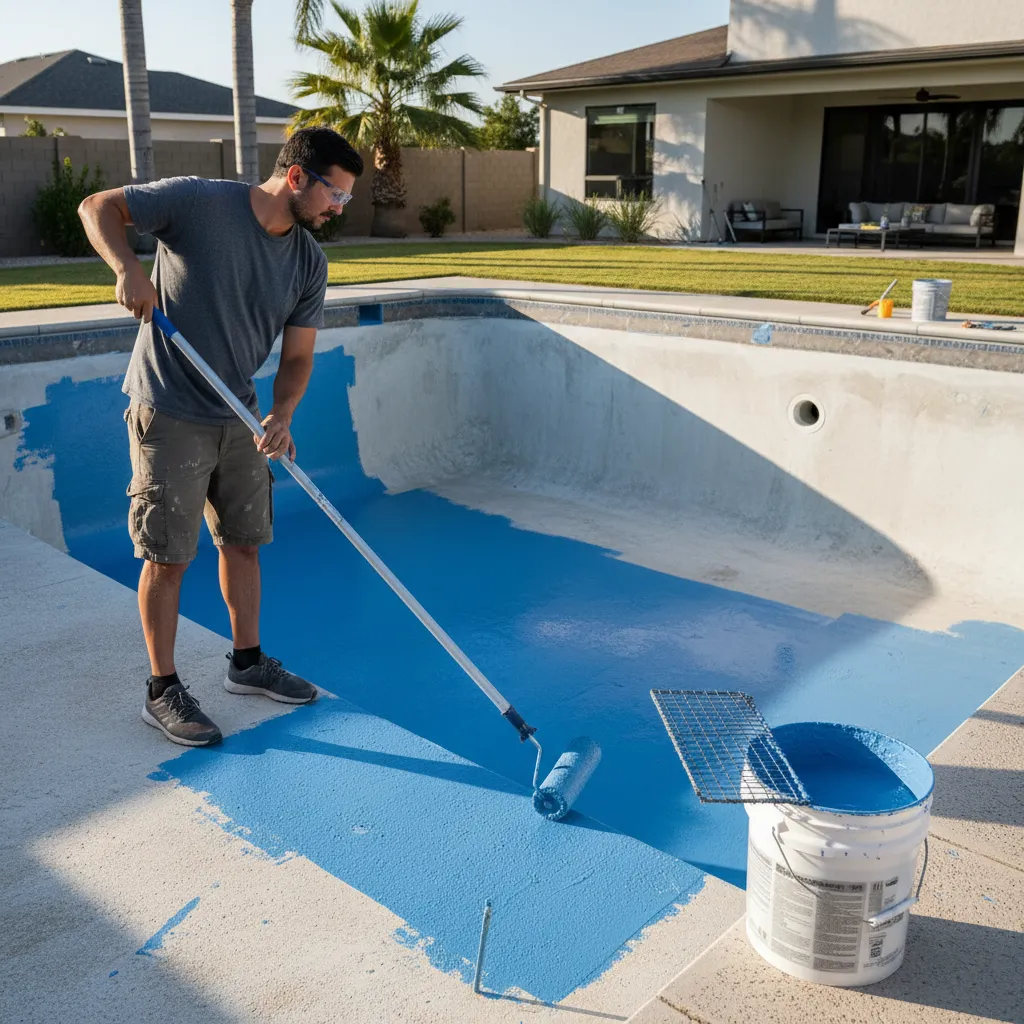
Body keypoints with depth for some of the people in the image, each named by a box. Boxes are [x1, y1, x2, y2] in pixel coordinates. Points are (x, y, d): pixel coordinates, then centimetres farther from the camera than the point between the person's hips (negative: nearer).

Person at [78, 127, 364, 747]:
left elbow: (297, 356, 2)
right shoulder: (199, 202, -15)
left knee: (243, 543, 15)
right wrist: (128, 267, -27)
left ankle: (248, 662, 32)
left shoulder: (310, 262, 1)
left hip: (241, 418, 6)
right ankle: (163, 691, 14)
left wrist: (280, 416, -16)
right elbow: (97, 208, -8)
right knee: (168, 556, -1)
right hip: (170, 416, -6)